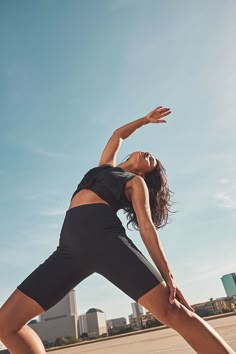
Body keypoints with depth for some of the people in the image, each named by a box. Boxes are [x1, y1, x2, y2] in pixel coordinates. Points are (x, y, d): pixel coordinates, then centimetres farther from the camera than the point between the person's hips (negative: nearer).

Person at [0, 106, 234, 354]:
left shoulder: (136, 182, 16)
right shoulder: (106, 166, 32)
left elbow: (147, 227, 4)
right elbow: (117, 135, 48)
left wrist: (168, 275, -7)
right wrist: (144, 120, 58)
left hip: (103, 235, -5)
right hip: (70, 245, 6)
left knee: (171, 310, -16)